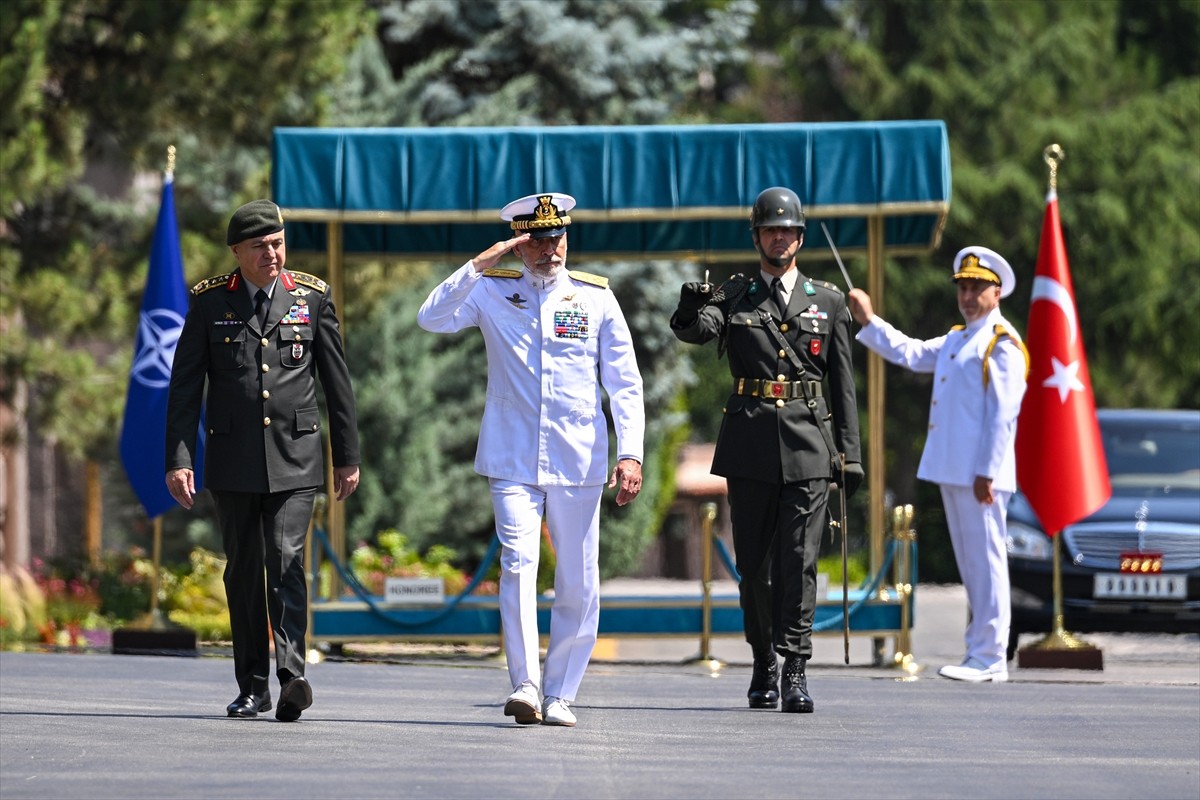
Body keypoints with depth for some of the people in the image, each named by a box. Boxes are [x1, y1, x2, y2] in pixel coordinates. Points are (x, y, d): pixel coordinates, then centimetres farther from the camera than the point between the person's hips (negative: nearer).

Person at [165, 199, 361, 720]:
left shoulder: (312, 296, 4)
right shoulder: (210, 301, 3)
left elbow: (337, 381, 9)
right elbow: (184, 385, 3)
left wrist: (347, 456, 10)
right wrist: (178, 458, -5)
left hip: (294, 455, -1)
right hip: (232, 458, 1)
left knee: (286, 560, -15)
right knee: (243, 571, 6)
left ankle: (291, 676, -24)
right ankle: (252, 687, 14)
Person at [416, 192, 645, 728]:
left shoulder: (595, 297, 6)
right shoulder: (493, 292, 5)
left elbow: (624, 381, 5)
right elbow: (432, 319, -9)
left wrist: (630, 453, -5)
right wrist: (480, 265, -15)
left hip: (579, 462, 1)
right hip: (513, 459, -1)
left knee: (579, 584, 2)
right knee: (518, 564, -17)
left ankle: (559, 694, 11)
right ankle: (525, 685, -18)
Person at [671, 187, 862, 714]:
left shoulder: (828, 302, 11)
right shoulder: (733, 297, 9)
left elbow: (844, 384, 10)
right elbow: (695, 332, -12)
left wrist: (850, 453, 4)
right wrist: (690, 310, -36)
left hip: (809, 444, -1)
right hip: (750, 443, 1)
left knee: (799, 560, -9)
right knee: (754, 562, 7)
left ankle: (795, 669, -11)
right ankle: (763, 662, 21)